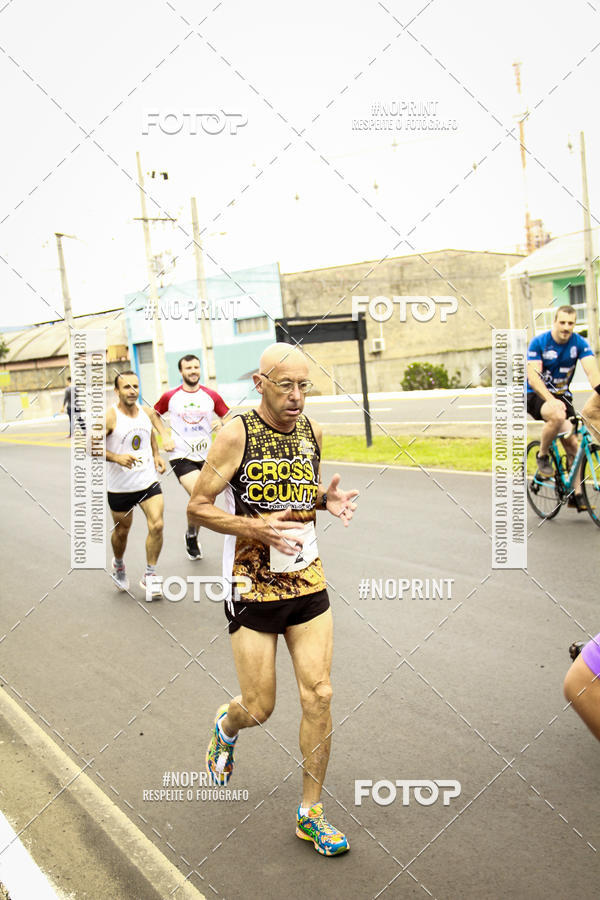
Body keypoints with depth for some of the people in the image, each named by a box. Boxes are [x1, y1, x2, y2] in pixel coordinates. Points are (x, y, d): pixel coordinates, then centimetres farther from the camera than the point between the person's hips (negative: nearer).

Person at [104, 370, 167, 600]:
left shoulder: (147, 412, 1)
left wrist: (157, 455, 6)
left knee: (156, 525, -12)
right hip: (120, 486, -3)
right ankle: (118, 565, 46)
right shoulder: (109, 417, -15)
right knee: (121, 531, 14)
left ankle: (149, 576, 5)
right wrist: (117, 458, -26)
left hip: (148, 480, 3)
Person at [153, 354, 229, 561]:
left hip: (205, 456, 3)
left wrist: (222, 424, -15)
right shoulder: (170, 396, -1)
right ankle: (191, 535, 5)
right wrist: (165, 436, 3)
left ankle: (193, 538, 35)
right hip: (181, 456, -3)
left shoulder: (211, 396, 2)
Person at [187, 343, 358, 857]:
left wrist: (327, 499, -3)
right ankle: (227, 725, 43)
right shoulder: (237, 434, -13)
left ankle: (311, 813, 17)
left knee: (318, 696, 0)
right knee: (260, 708, 4)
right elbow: (198, 507, -10)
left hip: (308, 584, 4)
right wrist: (256, 527, -24)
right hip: (252, 588, -4)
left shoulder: (311, 431, 3)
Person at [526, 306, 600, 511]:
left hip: (562, 395, 4)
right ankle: (542, 456, -10)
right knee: (557, 416, -35)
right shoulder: (539, 342, -15)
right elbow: (533, 377, -24)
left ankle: (576, 494, 4)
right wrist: (551, 400, -40)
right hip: (535, 395, -4)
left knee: (572, 443, -6)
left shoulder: (579, 343, -8)